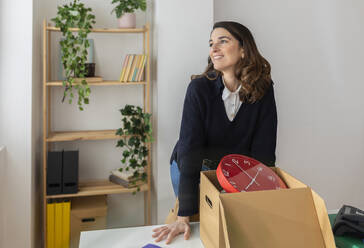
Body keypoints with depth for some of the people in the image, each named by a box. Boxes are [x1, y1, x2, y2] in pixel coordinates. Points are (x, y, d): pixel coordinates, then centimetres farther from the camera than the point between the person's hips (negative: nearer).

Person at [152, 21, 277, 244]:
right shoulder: (199, 88, -24)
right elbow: (190, 150, -30)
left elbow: (263, 151, -16)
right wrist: (184, 217, -34)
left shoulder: (262, 89, -17)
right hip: (192, 169, -2)